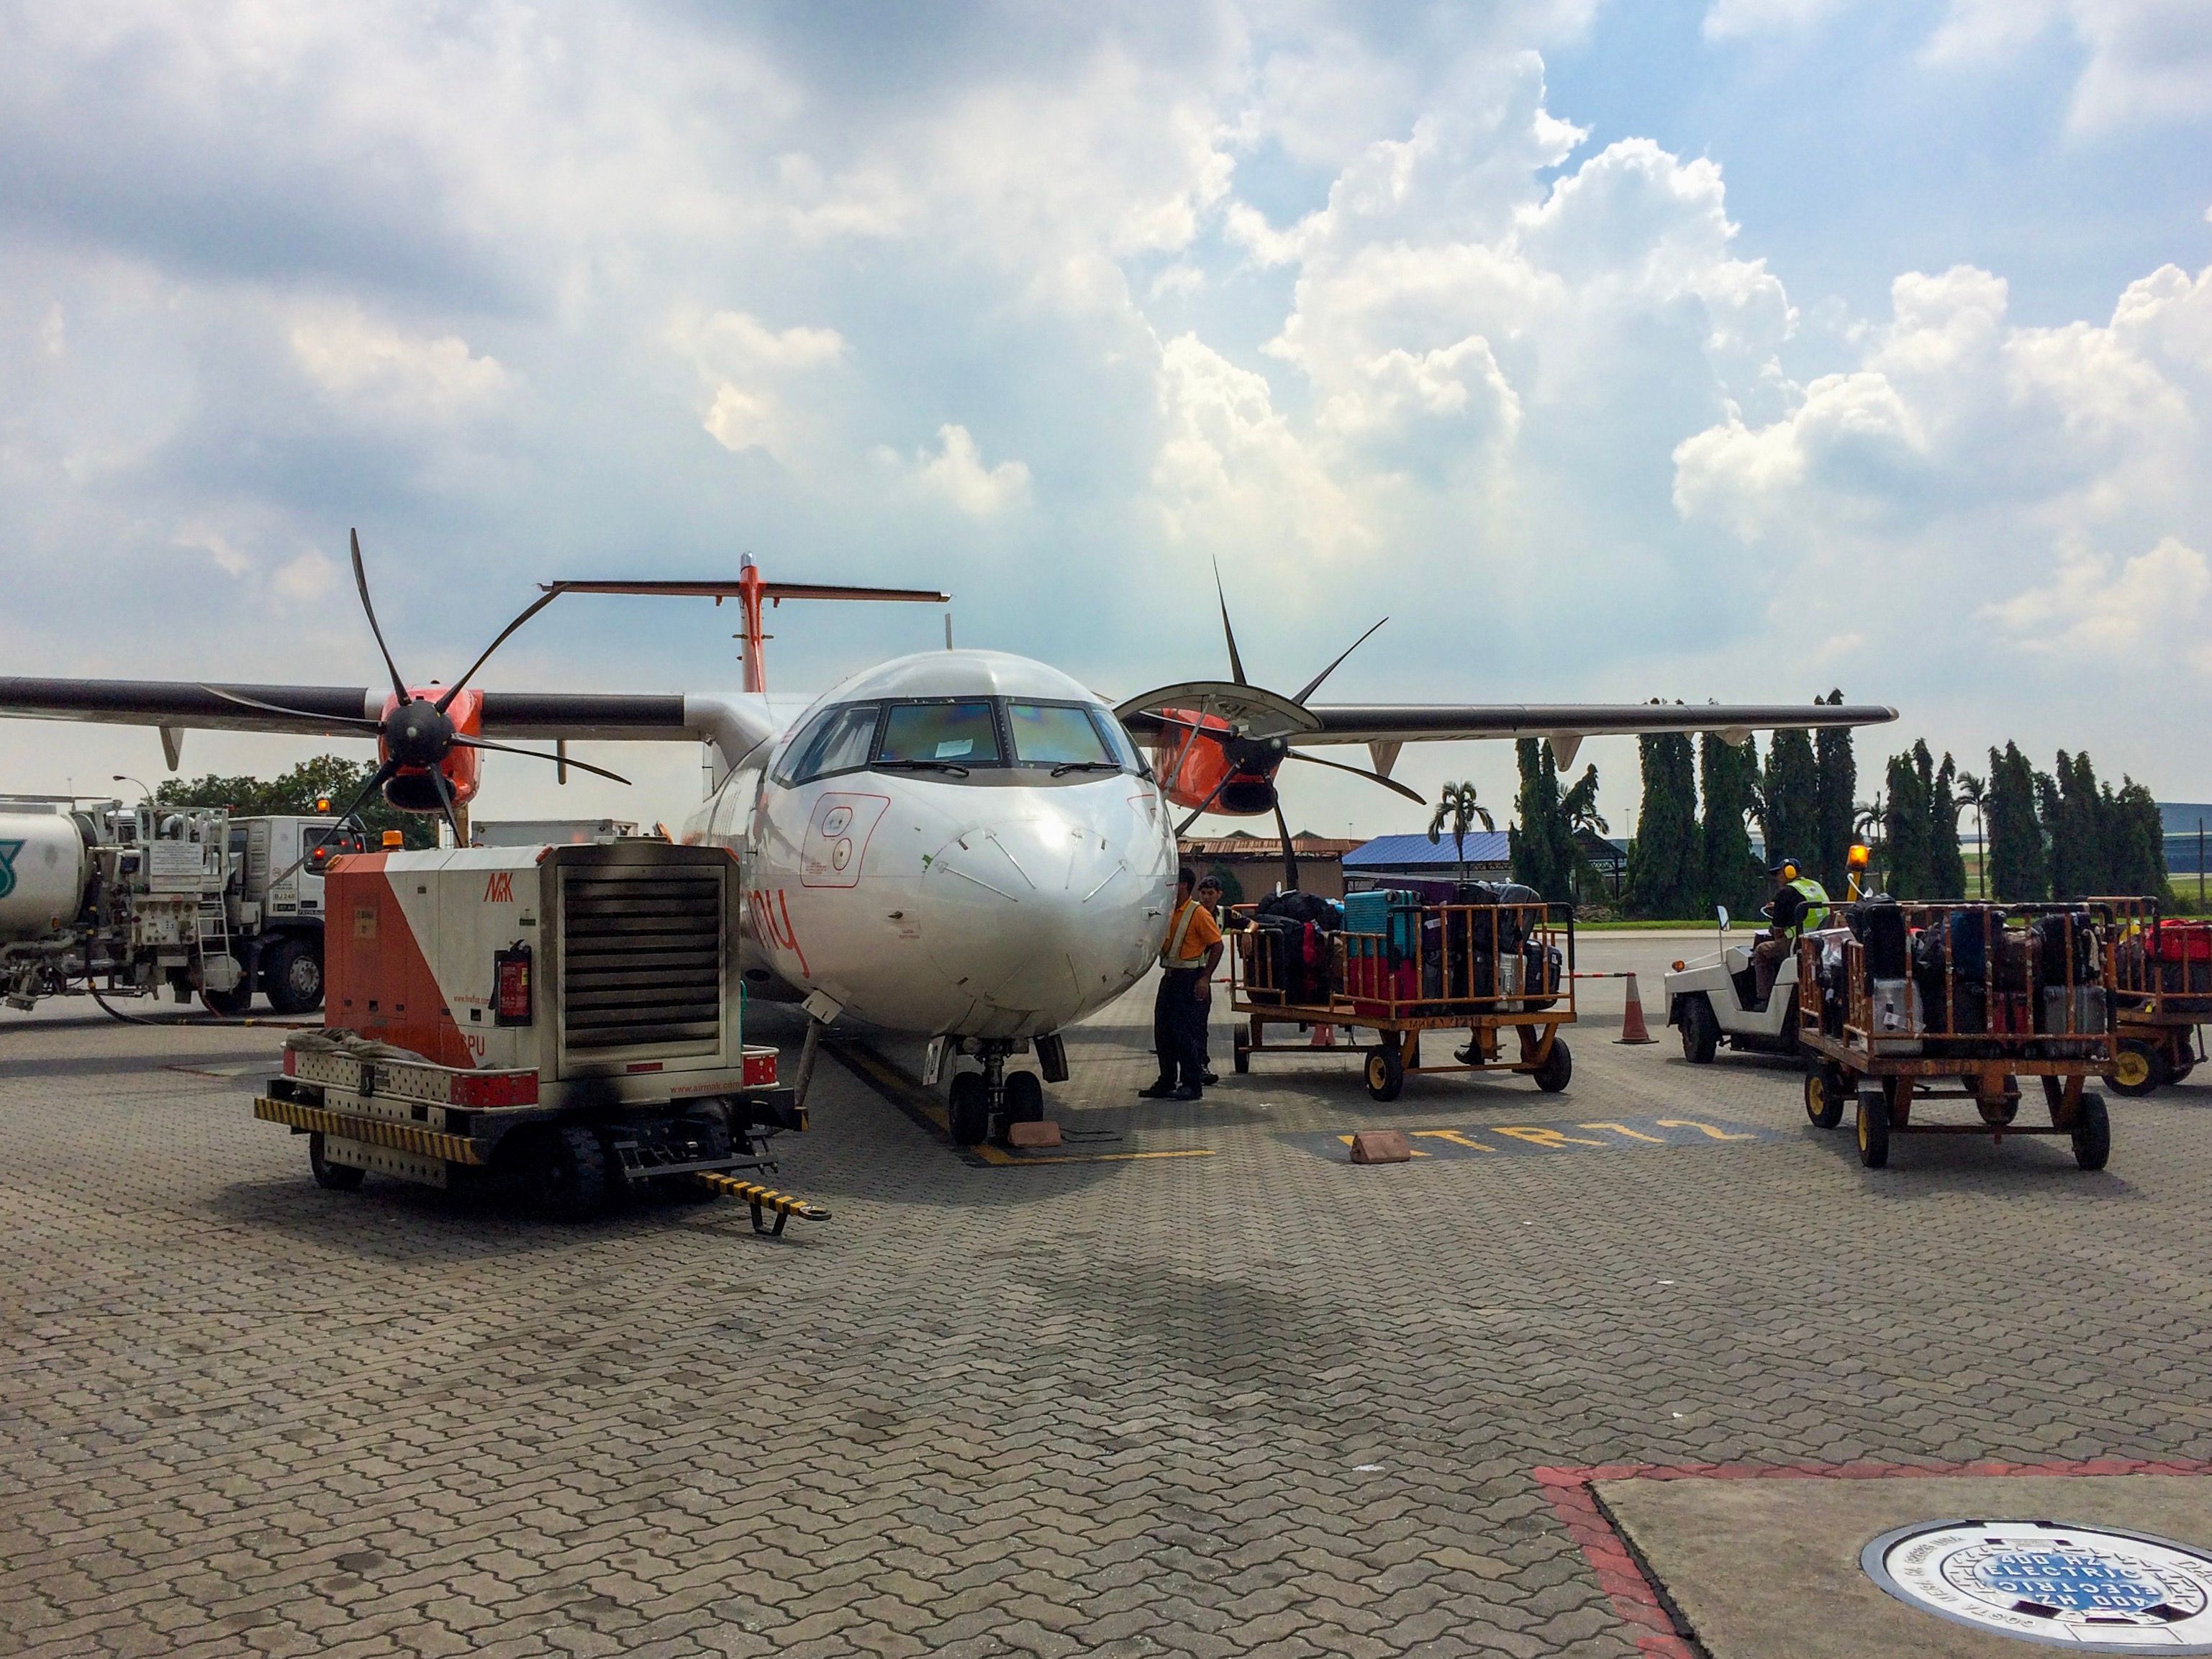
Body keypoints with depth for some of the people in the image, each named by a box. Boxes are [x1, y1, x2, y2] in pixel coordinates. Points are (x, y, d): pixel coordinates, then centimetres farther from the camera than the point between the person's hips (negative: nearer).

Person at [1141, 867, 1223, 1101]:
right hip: (1169, 976, 8)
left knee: (1185, 1033, -8)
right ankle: (1167, 1083, 16)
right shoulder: (1167, 912, 13)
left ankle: (1193, 1085, 0)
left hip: (1190, 979, -8)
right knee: (1162, 1031, 8)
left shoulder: (1199, 913, -11)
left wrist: (1205, 978, -17)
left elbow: (1217, 945, -13)